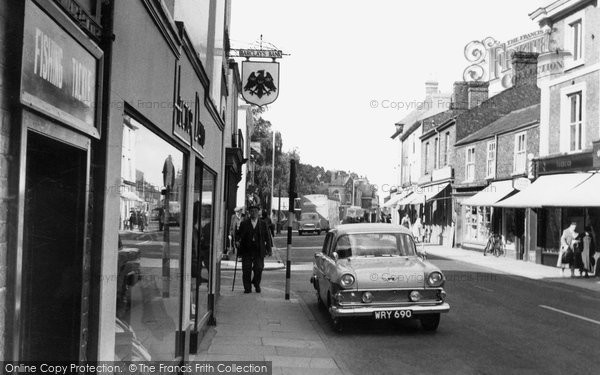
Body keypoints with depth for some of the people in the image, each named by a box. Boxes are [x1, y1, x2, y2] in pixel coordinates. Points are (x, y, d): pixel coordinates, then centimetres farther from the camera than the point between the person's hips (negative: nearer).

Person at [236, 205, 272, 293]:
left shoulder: (263, 224, 8)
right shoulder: (244, 223, 7)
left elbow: (267, 238, 10)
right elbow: (239, 234, 7)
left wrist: (269, 249, 4)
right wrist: (237, 241, -13)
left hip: (259, 251, 0)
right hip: (246, 251, 0)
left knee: (258, 269, -5)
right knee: (246, 270, -2)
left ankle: (256, 284, 21)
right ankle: (247, 288, 10)